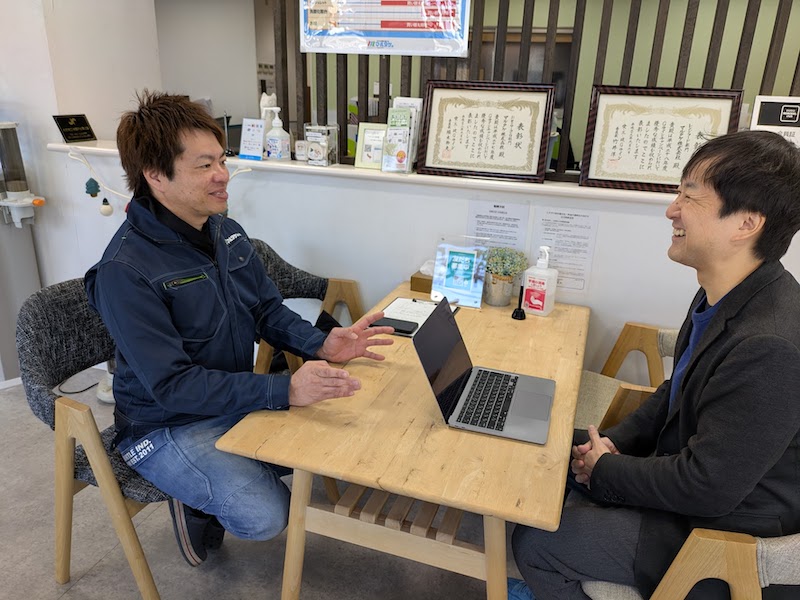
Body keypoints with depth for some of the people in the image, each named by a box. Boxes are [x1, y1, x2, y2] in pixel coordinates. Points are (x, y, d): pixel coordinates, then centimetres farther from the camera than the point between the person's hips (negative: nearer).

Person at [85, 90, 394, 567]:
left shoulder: (227, 231, 0)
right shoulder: (125, 272, -24)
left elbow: (268, 309, 5)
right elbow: (172, 385, -27)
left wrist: (321, 345, -16)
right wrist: (285, 390, -36)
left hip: (239, 401, 7)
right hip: (168, 426, -7)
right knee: (264, 516, -25)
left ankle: (233, 478, 15)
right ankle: (196, 502, 8)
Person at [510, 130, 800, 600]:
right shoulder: (723, 298, -4)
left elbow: (706, 488, -29)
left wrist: (604, 467, -14)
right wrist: (616, 441, -2)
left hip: (721, 531, -8)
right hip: (689, 479, 9)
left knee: (534, 541, -8)